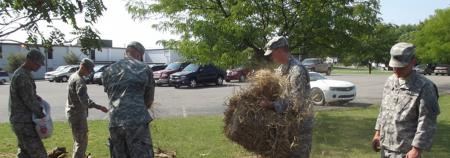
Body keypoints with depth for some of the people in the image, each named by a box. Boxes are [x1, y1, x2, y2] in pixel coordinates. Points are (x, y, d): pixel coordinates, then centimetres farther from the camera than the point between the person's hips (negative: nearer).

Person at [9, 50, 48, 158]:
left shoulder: (25, 74, 13)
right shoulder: (22, 77, -20)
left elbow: (32, 95, 16)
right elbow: (29, 101, -20)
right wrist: (42, 116, -9)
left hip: (22, 121, 11)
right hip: (24, 123, -11)